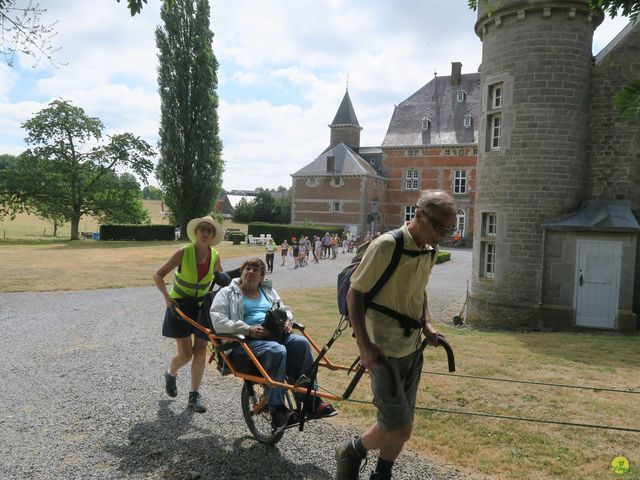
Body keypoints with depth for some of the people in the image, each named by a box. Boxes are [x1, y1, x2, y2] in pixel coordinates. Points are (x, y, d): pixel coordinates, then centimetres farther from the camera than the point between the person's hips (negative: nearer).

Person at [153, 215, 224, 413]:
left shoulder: (215, 256, -7)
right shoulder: (184, 253, -18)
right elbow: (158, 275, -14)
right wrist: (167, 296, -27)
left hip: (202, 306, 3)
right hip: (180, 306, -3)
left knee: (200, 352, 0)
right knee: (186, 354, -4)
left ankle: (194, 395, 15)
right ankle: (170, 374, 31)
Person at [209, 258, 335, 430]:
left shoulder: (268, 291, 26)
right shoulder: (227, 293, 8)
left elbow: (285, 310, 28)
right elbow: (217, 321, -6)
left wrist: (287, 321, 2)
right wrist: (248, 330, -17)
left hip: (274, 335, 5)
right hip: (244, 341, -5)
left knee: (300, 343, -25)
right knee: (277, 351, -36)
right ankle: (277, 410, -33)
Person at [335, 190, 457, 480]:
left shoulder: (429, 251, 5)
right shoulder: (386, 246, -20)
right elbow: (354, 294, -16)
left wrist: (427, 323, 5)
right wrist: (364, 344, -23)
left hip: (413, 349, 8)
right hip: (384, 352, -7)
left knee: (402, 427, 16)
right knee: (397, 430, -5)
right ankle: (350, 452, 22)